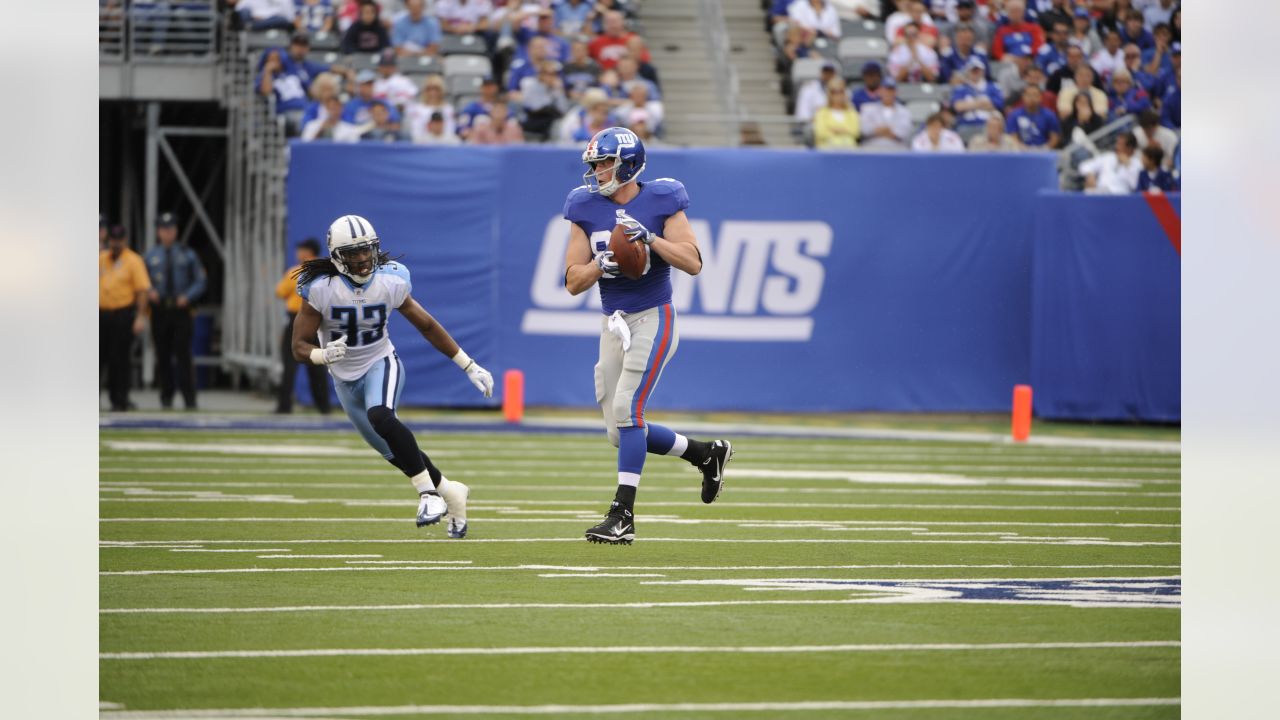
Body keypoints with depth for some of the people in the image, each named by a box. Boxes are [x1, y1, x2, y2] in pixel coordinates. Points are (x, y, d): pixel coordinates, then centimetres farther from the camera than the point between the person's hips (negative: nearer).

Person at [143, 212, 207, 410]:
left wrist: (187, 297, -10)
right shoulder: (150, 256, 12)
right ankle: (166, 397, 9)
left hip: (181, 310, -2)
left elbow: (199, 281, 7)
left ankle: (189, 399, -7)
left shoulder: (187, 255, 9)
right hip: (159, 310, 2)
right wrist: (149, 292, -9)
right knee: (163, 355, 2)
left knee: (183, 353, -8)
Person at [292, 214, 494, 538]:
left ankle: (429, 491, -30)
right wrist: (323, 355, -41)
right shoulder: (320, 289, -19)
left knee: (380, 417, -34)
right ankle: (449, 491, 30)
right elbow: (300, 347, -16)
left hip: (381, 364, -2)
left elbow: (427, 325, 1)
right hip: (345, 378, 2)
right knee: (396, 451, 7)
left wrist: (470, 366, 4)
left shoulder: (390, 282, -14)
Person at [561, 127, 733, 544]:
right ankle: (707, 454, 26)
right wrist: (600, 264, -17)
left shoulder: (660, 202, -6)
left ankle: (623, 515, -18)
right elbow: (573, 282, 3)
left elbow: (693, 263, -12)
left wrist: (651, 238, -23)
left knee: (627, 408, -19)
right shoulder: (587, 210, 4)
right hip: (613, 324, 6)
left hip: (653, 319, -6)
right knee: (621, 433, 5)